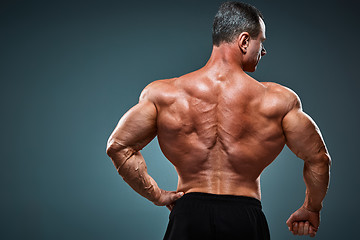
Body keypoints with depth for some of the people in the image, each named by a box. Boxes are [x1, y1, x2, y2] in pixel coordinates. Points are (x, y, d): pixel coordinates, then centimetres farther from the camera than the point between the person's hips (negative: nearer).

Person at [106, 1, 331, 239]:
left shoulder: (162, 94, -1)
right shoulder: (278, 100, -3)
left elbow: (118, 145, 0)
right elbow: (318, 158, 4)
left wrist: (156, 194, 7)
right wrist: (311, 210, 19)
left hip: (188, 215, 1)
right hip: (245, 219, 0)